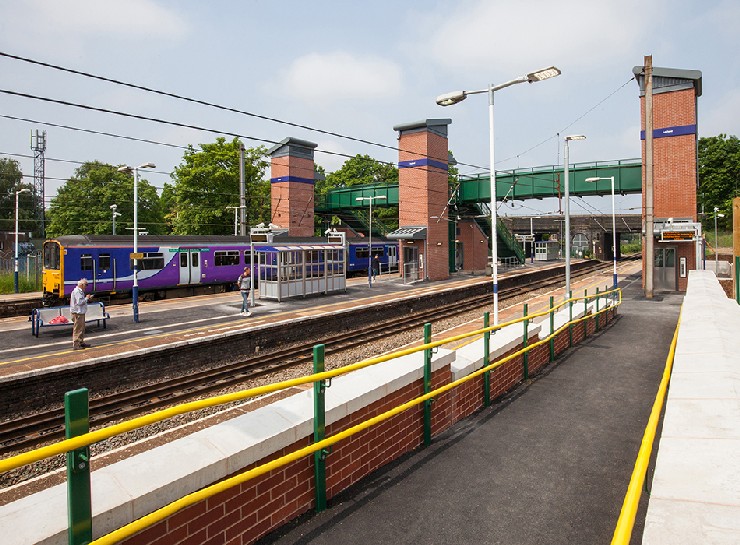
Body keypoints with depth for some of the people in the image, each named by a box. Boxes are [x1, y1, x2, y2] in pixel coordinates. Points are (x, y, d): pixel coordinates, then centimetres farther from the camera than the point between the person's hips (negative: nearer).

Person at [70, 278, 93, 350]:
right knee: (77, 329, -6)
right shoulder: (77, 291, -16)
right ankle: (75, 345, -1)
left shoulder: (80, 291, 17)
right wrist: (86, 298, -12)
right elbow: (79, 302, -24)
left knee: (82, 329, 18)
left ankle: (81, 342, 28)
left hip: (81, 313, 11)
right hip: (77, 313, -11)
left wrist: (87, 298, 8)